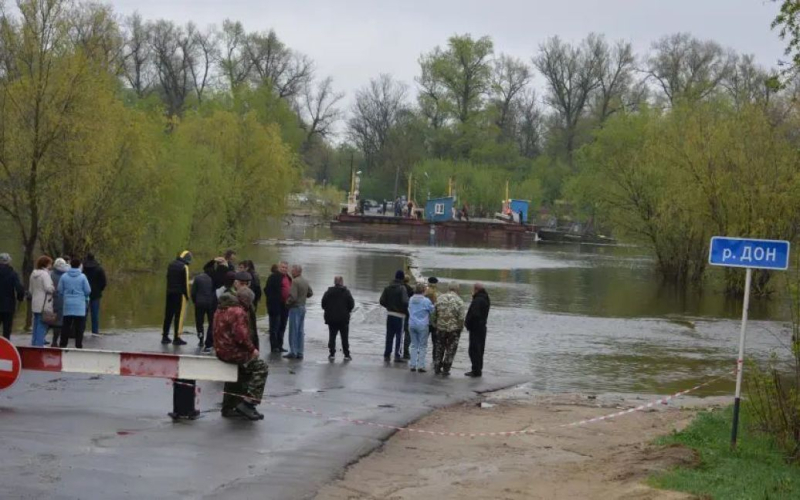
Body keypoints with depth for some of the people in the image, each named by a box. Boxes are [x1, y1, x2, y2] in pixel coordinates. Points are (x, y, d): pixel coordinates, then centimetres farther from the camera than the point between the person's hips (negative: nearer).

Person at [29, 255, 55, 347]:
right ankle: (39, 345, -8)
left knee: (36, 326, 15)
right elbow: (48, 288, -21)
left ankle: (34, 344, 19)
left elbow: (30, 289, 19)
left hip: (35, 304, 9)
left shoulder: (33, 274, 14)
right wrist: (54, 289, -3)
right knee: (42, 326, -6)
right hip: (44, 304, -9)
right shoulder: (45, 274, -14)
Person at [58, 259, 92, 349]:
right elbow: (88, 291, -4)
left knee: (66, 325, 9)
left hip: (68, 305, 2)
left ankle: (62, 344, 11)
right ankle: (78, 345, 2)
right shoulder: (82, 277, -7)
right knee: (79, 327, 2)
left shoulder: (64, 276, -2)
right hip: (80, 305, -2)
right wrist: (86, 299, 18)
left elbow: (60, 291, 2)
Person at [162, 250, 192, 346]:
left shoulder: (171, 264, 10)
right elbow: (185, 282, -11)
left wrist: (169, 290, 17)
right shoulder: (184, 267, -11)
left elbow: (168, 278, 13)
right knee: (179, 315, -2)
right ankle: (177, 338, -3)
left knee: (168, 314, 13)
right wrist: (187, 295, -3)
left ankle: (165, 336, 17)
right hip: (179, 293, -7)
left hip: (169, 292, 7)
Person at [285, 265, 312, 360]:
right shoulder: (305, 282, 7)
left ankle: (293, 352, -1)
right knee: (301, 331, 10)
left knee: (293, 331, -2)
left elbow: (293, 296, -23)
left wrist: (287, 302, -6)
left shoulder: (295, 282, -18)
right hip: (303, 307, 8)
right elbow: (310, 293, 17)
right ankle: (299, 353, 13)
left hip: (295, 307, -8)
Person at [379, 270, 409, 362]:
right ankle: (397, 356, 2)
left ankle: (387, 355, 16)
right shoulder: (402, 288, -14)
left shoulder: (388, 288, 4)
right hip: (399, 315, -5)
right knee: (399, 336, 2)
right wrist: (405, 309, -4)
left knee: (389, 335, 12)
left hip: (389, 314, 5)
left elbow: (382, 301, 1)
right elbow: (405, 302, -23)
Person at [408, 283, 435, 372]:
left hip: (412, 324, 5)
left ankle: (412, 365, 11)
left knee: (414, 345, 13)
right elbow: (433, 311, -6)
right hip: (422, 325, -5)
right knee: (423, 346, 4)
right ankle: (420, 366, 1)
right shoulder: (426, 301, -14)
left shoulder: (411, 299, 4)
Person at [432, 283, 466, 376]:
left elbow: (434, 314, 2)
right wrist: (461, 327, 2)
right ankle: (446, 370, 9)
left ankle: (437, 367, 22)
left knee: (440, 348, 18)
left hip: (441, 328, 3)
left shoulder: (440, 299, -2)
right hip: (454, 329, -3)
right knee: (451, 349, 8)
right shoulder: (458, 301, -12)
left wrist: (436, 324, 15)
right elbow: (461, 317, -14)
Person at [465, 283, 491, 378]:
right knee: (479, 350, 16)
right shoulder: (485, 300, 11)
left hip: (475, 328, -10)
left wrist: (467, 324, -12)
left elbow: (474, 314, -26)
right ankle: (478, 369, 22)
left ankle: (476, 370, -4)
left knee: (474, 350, -5)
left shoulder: (477, 301, -20)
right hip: (482, 327, 10)